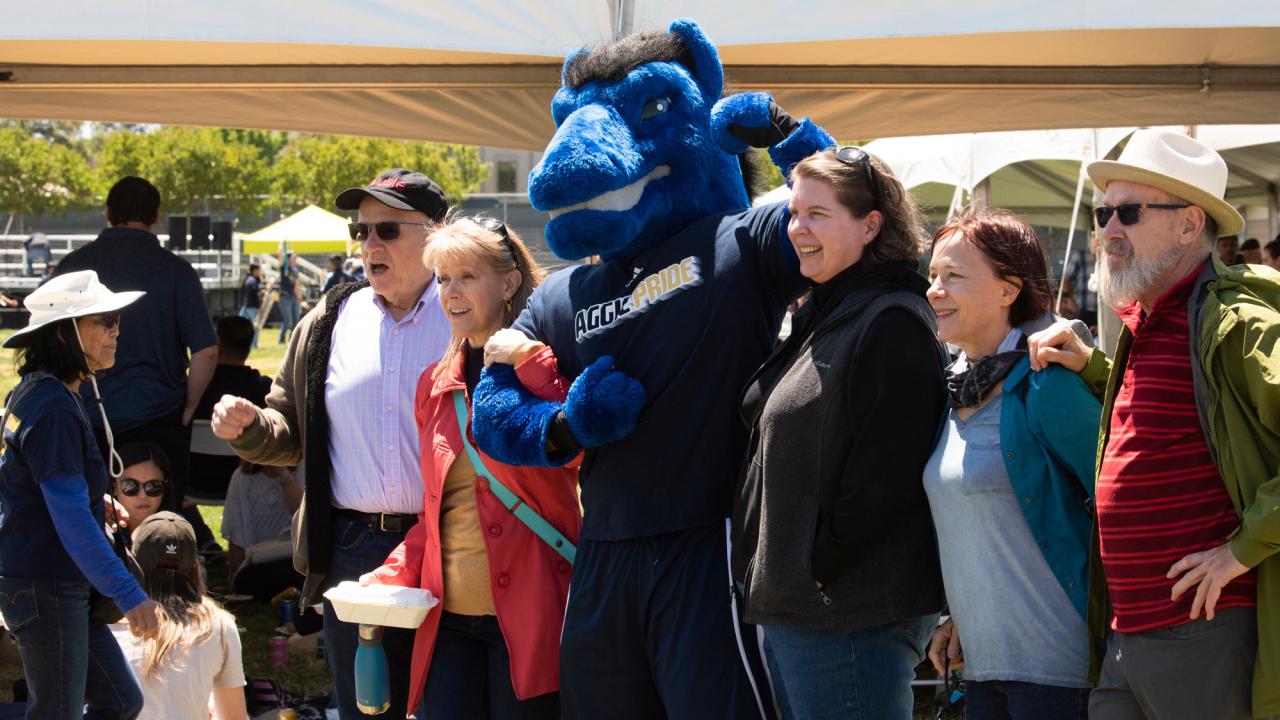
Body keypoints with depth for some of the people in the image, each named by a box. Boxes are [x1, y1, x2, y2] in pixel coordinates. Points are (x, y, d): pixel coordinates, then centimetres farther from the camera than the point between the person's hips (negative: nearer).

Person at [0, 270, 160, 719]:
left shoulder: (40, 393, 11)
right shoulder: (53, 408, -20)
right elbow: (72, 519, -24)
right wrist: (129, 595, -22)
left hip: (64, 587, 10)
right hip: (44, 587, -10)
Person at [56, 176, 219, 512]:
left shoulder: (71, 266, 2)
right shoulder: (175, 270, -6)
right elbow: (206, 352, -10)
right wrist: (187, 409, 2)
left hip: (87, 422, 2)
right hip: (158, 421, -2)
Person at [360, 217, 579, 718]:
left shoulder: (542, 365, -1)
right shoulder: (435, 385, 15)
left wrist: (528, 361, -18)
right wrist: (395, 575, 6)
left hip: (525, 614, -5)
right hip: (449, 615, 5)